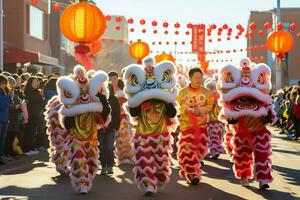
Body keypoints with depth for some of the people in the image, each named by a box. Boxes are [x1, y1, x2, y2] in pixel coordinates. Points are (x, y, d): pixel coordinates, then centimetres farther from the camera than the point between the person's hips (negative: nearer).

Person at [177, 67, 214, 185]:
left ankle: (186, 169, 25)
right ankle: (192, 174, -1)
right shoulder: (183, 92, 1)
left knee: (201, 148, 4)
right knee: (187, 149, -11)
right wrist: (188, 110, -21)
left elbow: (210, 106, -1)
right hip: (187, 124, -2)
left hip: (202, 125, 2)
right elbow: (178, 107, -2)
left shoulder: (206, 92, 6)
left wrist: (201, 110, -21)